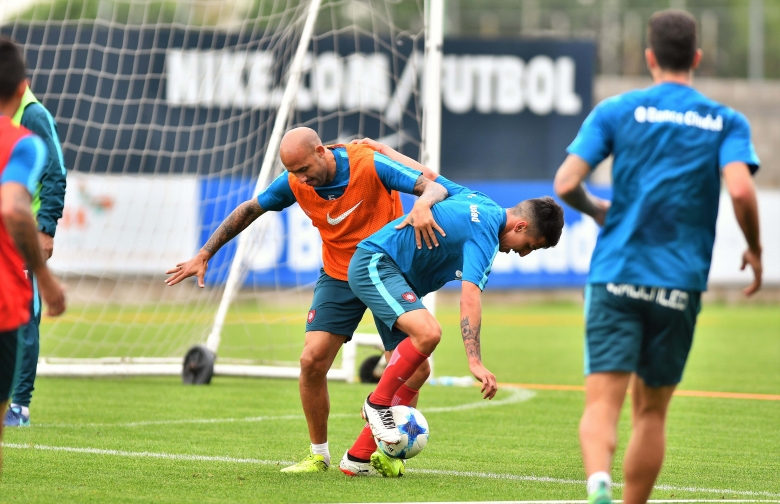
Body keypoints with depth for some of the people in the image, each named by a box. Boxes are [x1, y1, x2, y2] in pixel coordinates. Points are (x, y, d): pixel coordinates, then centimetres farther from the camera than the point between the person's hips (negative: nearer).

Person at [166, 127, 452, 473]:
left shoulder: (370, 165, -23)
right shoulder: (295, 184, -11)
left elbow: (436, 187, -24)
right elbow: (248, 210, 5)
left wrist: (423, 204, -48)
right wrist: (204, 255, 5)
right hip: (339, 276, 3)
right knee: (312, 360, -14)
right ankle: (318, 454, 5)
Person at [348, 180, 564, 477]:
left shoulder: (481, 203, 8)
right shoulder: (485, 235, -20)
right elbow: (470, 298, -30)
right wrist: (475, 362, -37)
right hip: (374, 264, -10)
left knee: (415, 370, 2)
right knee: (427, 332, -32)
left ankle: (360, 456, 2)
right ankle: (378, 403, -14)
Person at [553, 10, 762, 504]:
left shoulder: (616, 111, 6)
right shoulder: (726, 121, 6)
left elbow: (565, 184, -2)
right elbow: (741, 189, -10)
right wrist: (755, 250, 6)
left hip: (617, 274, -1)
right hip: (681, 282, 1)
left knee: (603, 402, -10)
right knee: (651, 411, 14)